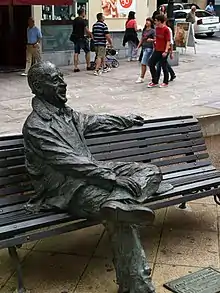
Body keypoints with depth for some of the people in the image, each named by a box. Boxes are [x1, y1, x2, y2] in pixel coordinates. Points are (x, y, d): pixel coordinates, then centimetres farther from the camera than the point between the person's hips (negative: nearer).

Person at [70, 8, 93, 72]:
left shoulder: (74, 20, 10)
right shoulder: (83, 21, -14)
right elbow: (86, 30, -14)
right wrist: (91, 34, 3)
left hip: (75, 38, 7)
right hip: (81, 38, -7)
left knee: (76, 53, 6)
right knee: (87, 51, 8)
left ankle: (75, 67, 2)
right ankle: (88, 66, 13)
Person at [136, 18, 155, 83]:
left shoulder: (152, 31, -6)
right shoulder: (144, 30, 15)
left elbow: (155, 39, -12)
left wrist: (151, 40, -31)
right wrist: (138, 47, 17)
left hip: (149, 48, -8)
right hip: (144, 47, 8)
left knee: (143, 63, -10)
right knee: (149, 63, 11)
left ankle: (141, 78, -5)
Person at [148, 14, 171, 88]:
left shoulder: (166, 29, -14)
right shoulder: (157, 28, 9)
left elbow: (168, 41, -16)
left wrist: (166, 51, -21)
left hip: (163, 51, -8)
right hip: (157, 50, 8)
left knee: (164, 66, 2)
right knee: (151, 64, 4)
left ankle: (165, 82, 18)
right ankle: (155, 81, 14)